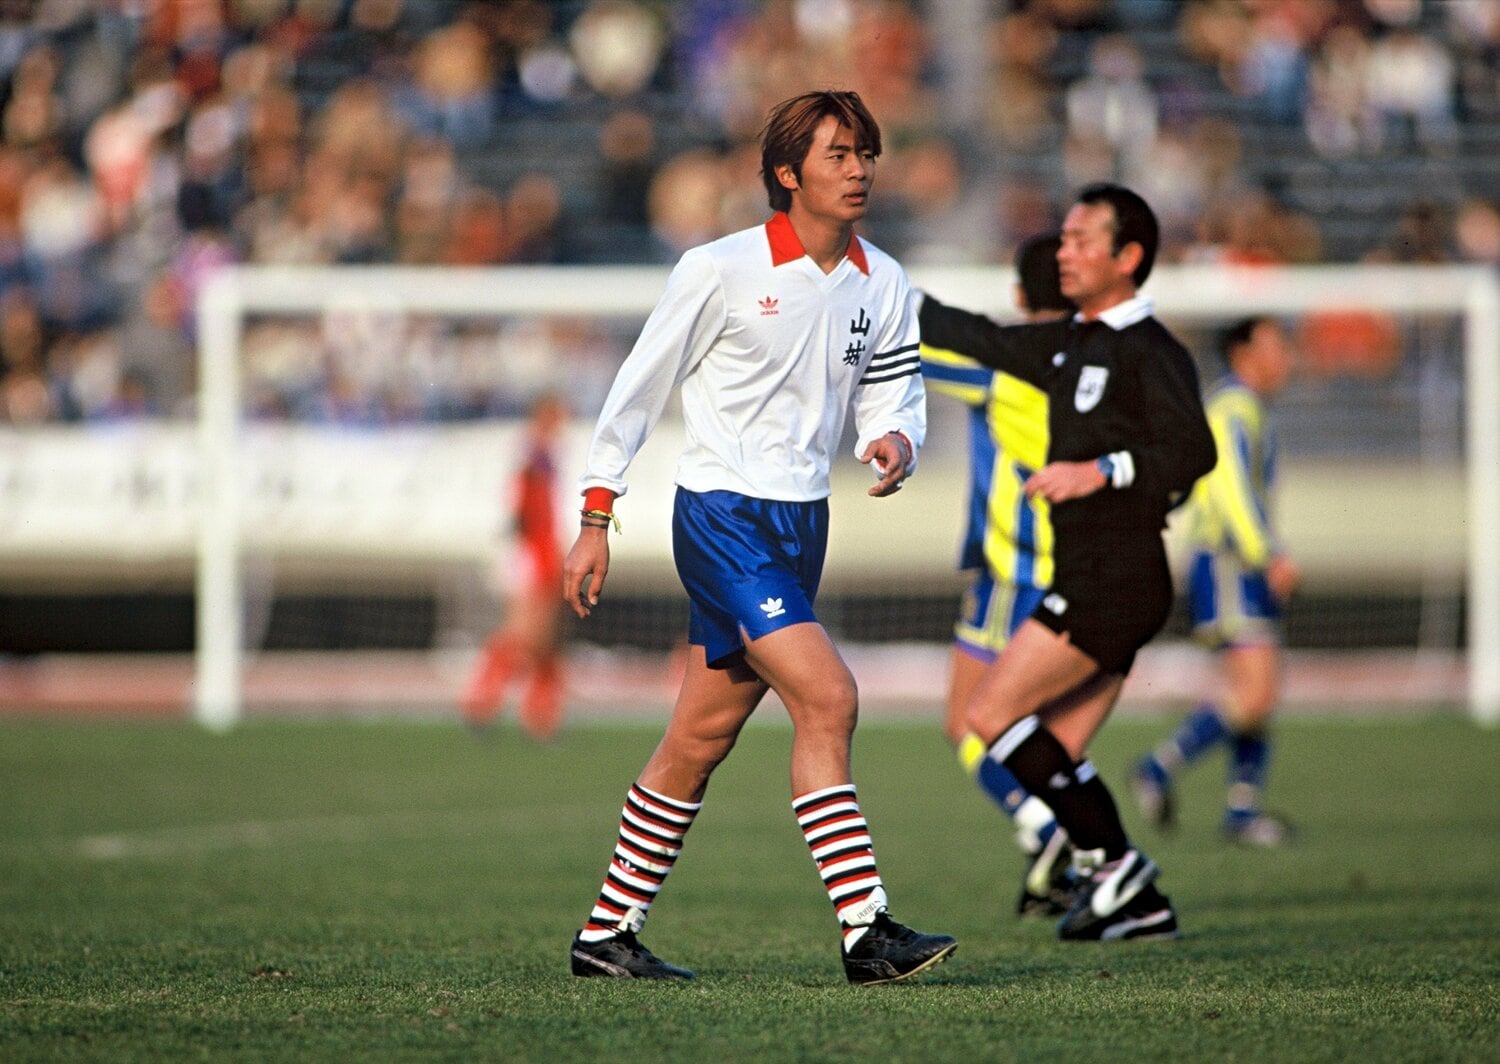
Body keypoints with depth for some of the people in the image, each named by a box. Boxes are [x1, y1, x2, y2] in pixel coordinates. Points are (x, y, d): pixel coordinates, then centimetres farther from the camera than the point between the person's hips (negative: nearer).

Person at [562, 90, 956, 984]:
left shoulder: (884, 285, 6)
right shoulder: (722, 269, -11)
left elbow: (897, 391, 14)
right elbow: (640, 388, -4)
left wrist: (897, 442, -12)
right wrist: (597, 521, -5)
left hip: (801, 527, 7)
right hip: (722, 516, -6)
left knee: (702, 738, 11)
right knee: (827, 696, -20)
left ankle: (608, 934, 21)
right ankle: (867, 930, -20)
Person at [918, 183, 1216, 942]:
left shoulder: (1151, 352, -11)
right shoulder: (1069, 345, 16)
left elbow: (1194, 450, -22)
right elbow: (979, 339, 27)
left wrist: (1103, 472, -29)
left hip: (1117, 581, -9)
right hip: (1087, 580, 9)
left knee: (993, 714, -11)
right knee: (1054, 756, 8)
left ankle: (1110, 861, -8)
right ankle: (1139, 905, 9)